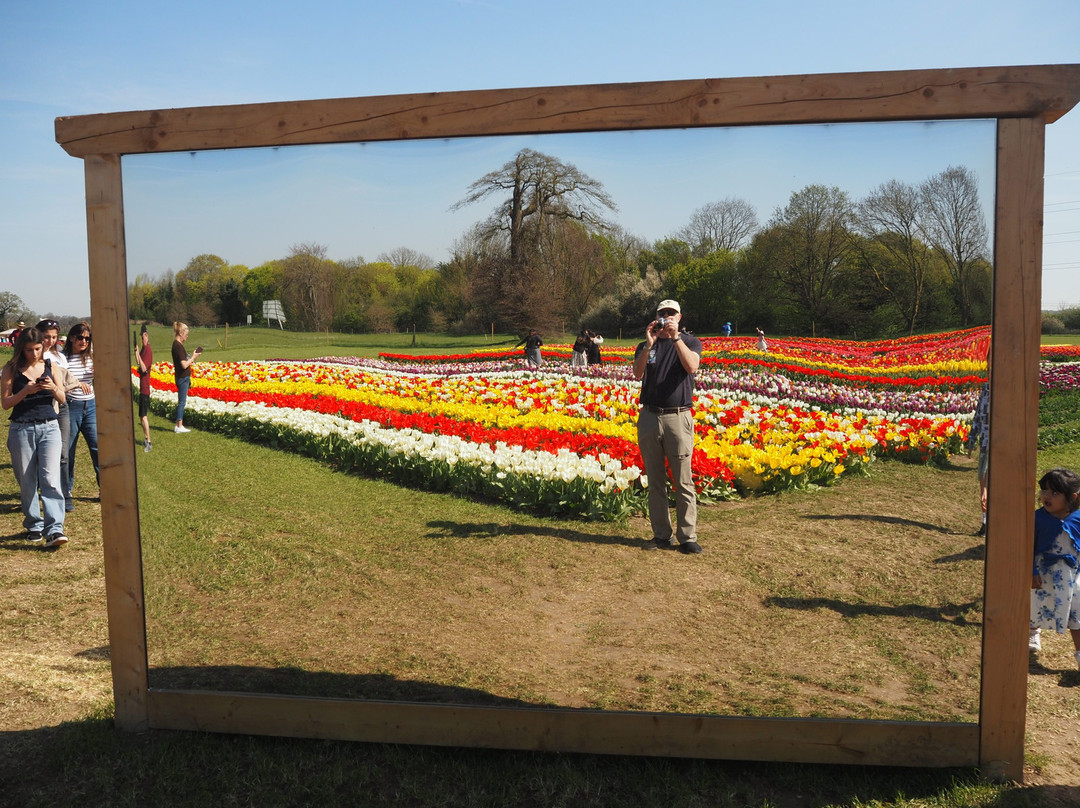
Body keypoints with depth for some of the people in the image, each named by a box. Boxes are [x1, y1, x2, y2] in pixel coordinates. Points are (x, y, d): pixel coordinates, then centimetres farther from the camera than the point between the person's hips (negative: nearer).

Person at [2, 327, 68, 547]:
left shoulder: (50, 366, 5)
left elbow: (62, 399, 9)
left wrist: (53, 388, -11)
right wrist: (25, 391, -16)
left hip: (49, 428, 0)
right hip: (21, 429, 0)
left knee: (50, 479, -11)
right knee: (27, 482, 7)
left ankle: (54, 530, -15)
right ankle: (33, 527, 21)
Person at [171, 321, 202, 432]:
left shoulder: (177, 345, 13)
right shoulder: (178, 346, -18)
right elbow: (184, 365, -22)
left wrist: (192, 357, 7)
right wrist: (193, 357, -10)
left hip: (184, 378, 10)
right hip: (182, 378, -10)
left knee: (182, 402, 12)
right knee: (182, 402, -4)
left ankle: (179, 425, 17)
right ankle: (179, 426, 1)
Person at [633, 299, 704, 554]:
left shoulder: (690, 342, 7)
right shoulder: (645, 346, 13)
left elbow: (692, 366, -14)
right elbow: (638, 373, -6)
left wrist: (676, 337, -18)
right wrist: (649, 344, -17)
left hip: (678, 417, -3)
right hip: (649, 416, 3)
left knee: (683, 482, -3)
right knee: (655, 482, 6)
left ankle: (688, 536, 3)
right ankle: (662, 535, 14)